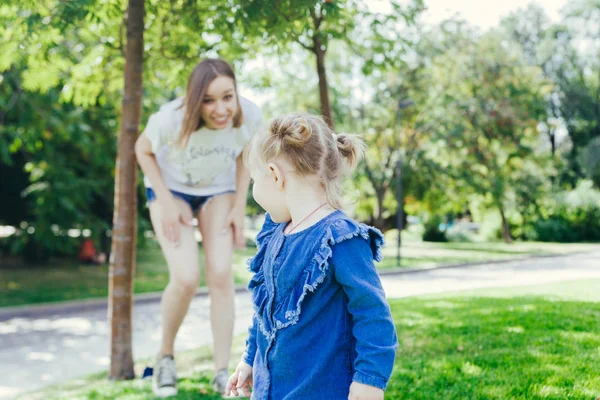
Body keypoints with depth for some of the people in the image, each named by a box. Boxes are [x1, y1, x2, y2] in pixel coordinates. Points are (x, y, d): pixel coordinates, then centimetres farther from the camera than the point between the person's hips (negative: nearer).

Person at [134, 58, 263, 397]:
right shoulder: (171, 119, -35)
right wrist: (166, 202, -18)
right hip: (172, 189, -2)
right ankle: (166, 356, 10)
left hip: (218, 191, 2)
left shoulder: (250, 116, -27)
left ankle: (223, 372, 2)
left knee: (221, 274, -11)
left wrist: (239, 207, -7)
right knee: (186, 278, -17)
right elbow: (143, 150, -12)